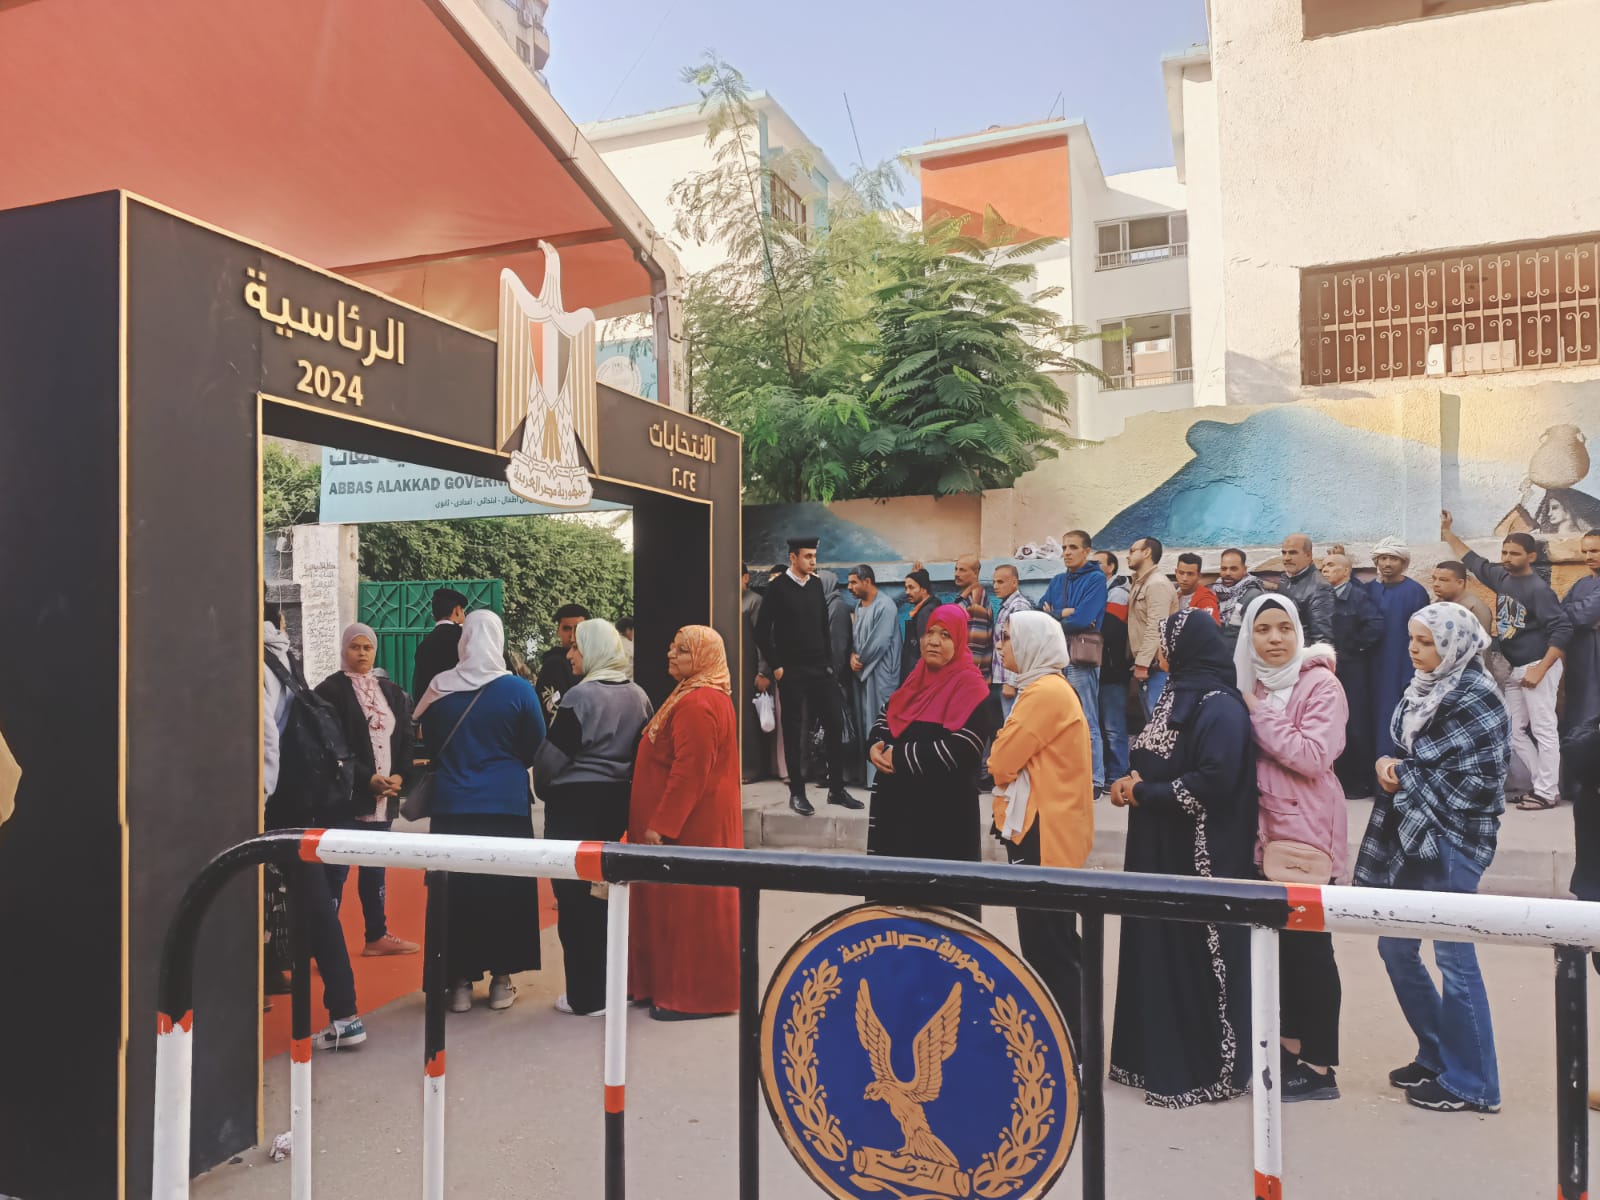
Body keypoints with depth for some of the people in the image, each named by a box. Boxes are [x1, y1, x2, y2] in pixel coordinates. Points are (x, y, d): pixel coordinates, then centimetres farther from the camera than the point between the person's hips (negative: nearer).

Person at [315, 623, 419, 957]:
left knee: (375, 867, 15)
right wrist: (368, 778, -17)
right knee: (336, 870, -3)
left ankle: (377, 936, 24)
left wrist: (400, 776, -6)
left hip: (385, 797, 6)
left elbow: (405, 739, 10)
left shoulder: (391, 692, 13)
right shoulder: (330, 690, -5)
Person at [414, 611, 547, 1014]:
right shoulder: (518, 690, -9)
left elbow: (430, 746, 11)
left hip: (451, 807, 2)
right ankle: (501, 979, 15)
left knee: (456, 890, 10)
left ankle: (460, 981, 15)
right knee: (505, 889, 9)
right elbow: (536, 750, 1)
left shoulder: (438, 689, -2)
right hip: (507, 806, -1)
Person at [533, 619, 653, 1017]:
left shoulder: (581, 695, -16)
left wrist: (544, 791, 4)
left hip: (576, 804, -7)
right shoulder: (637, 696, 4)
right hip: (618, 803, 7)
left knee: (575, 898, 3)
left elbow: (551, 756, -14)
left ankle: (586, 997, 9)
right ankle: (610, 984, 27)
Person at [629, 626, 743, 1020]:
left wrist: (660, 825, -23)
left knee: (687, 908, -2)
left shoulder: (696, 705, -21)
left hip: (690, 824, -11)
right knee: (684, 906, 16)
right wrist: (660, 821, 19)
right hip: (699, 822, 11)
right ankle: (676, 986, 26)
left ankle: (693, 996, 8)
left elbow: (689, 772, -26)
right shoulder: (703, 696, 14)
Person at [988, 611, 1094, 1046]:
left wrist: (999, 752, 0)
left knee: (1047, 942, -3)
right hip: (1039, 826, 10)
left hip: (1042, 833, -10)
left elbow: (1002, 760, -19)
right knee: (1047, 938, 15)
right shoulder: (1045, 689, 16)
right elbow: (1021, 756, 18)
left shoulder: (1045, 692, -17)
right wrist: (1006, 753, 0)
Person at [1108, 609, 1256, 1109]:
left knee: (1199, 951, 1)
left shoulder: (1219, 707, -16)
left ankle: (1208, 1069, 14)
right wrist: (1135, 779, -2)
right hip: (1160, 846, 9)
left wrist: (1142, 792, -16)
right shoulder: (1177, 695, 11)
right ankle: (1161, 1056, 26)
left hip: (1202, 854, -9)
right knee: (1157, 947, 13)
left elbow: (1213, 783, -25)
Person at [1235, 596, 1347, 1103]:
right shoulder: (1253, 685, 11)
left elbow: (1313, 756, -20)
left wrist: (1259, 714, -16)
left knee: (1309, 943, -2)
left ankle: (1319, 1067, 8)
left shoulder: (1320, 683, -9)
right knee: (1281, 941, 12)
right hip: (1265, 828, 7)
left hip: (1307, 830, -7)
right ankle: (1290, 1047, 25)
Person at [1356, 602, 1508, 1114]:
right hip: (1409, 835, 8)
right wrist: (1388, 763, -3)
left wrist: (1405, 779, -13)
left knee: (1453, 958, 0)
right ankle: (1436, 1055, 32)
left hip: (1452, 841, -8)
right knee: (1395, 947, 14)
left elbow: (1478, 783, -18)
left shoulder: (1476, 699, -14)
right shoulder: (1424, 688, 9)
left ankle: (1470, 1084, 16)